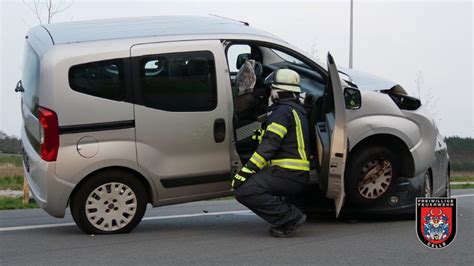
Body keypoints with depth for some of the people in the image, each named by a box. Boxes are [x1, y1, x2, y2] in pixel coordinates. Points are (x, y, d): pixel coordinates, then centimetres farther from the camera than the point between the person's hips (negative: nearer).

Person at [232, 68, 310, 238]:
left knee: (243, 190, -21)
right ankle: (284, 220, 6)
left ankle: (291, 218, -17)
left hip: (288, 174, -10)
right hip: (299, 176, 10)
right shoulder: (297, 109, 22)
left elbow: (269, 146, -19)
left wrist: (246, 171, -20)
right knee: (249, 184, 18)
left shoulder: (283, 111, -10)